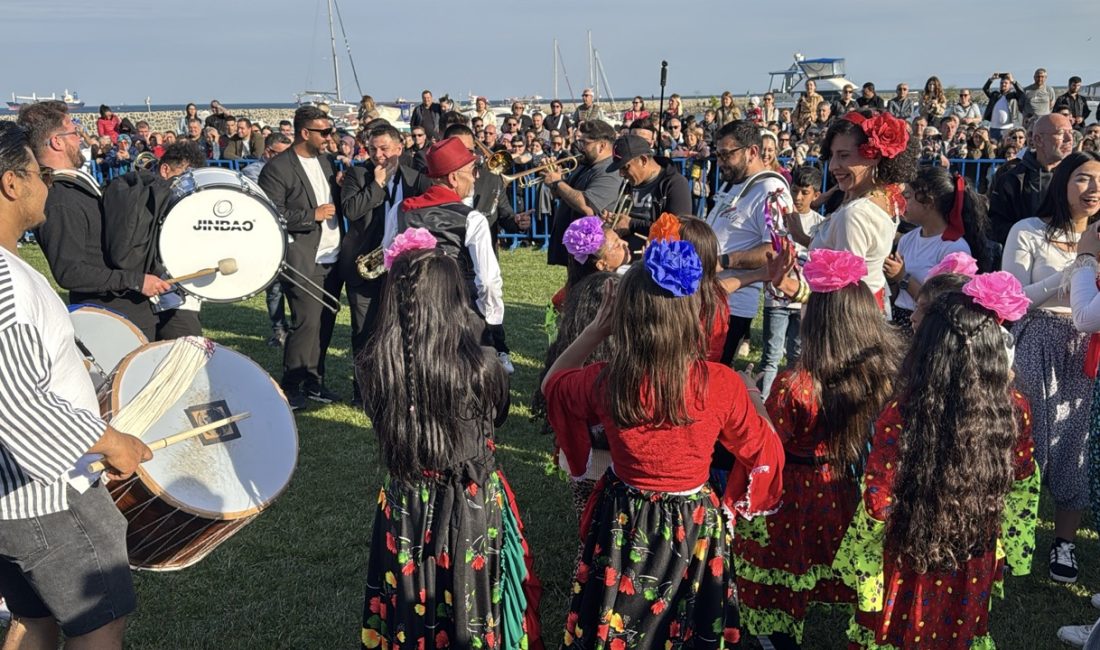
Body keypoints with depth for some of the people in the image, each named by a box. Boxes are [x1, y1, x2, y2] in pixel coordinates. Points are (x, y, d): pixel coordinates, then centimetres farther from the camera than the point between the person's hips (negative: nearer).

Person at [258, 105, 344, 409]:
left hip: (333, 258, 7)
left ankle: (313, 382, 21)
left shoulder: (324, 160, 16)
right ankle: (291, 388, 6)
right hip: (304, 262, -7)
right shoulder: (277, 168, -9)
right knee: (307, 324, -8)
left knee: (324, 324, 10)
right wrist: (313, 216, -16)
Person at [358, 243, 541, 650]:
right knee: (471, 612, 21)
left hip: (406, 505, 2)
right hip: (474, 505, -2)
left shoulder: (375, 366, -19)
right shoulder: (478, 367, -26)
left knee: (410, 612, 25)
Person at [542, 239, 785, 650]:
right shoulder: (722, 384, -22)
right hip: (695, 529, 0)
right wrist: (749, 394, 12)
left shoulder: (603, 382, -19)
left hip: (623, 526, 0)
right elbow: (764, 452, -4)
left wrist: (595, 331, -1)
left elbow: (552, 383, 5)